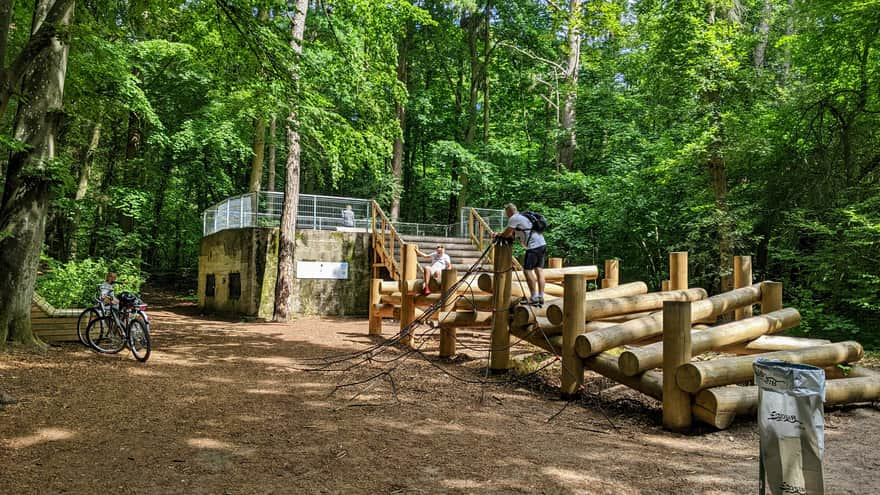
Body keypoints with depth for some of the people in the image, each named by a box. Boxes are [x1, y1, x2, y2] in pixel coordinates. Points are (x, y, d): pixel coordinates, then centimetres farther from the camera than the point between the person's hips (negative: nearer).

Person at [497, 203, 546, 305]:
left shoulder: (514, 218, -5)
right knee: (539, 270, 7)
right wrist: (503, 234, 25)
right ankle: (541, 297, 8)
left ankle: (534, 297, -6)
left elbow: (507, 234, -4)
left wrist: (499, 235, 15)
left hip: (534, 246, -9)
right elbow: (513, 234, 31)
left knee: (527, 270, -6)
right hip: (542, 244, 9)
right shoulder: (522, 217, 25)